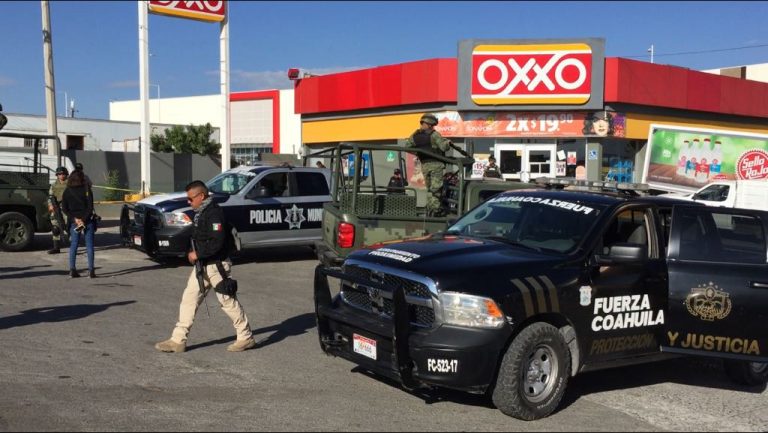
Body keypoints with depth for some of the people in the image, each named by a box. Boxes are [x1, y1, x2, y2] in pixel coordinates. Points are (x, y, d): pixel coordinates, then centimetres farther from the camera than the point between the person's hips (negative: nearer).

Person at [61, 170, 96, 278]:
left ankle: (72, 270, 6)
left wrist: (75, 219, -7)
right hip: (87, 221, -2)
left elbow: (64, 209, -2)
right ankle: (91, 270, -2)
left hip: (73, 222, 2)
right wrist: (84, 219, -11)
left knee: (73, 245, 9)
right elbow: (90, 207, -12)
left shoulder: (67, 192, 3)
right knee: (89, 245, 2)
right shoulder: (86, 190, -4)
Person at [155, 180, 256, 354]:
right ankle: (178, 341, 11)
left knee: (228, 301, 0)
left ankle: (246, 338, 14)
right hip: (203, 265, 10)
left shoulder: (214, 213, -19)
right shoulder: (201, 213, 11)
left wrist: (198, 254, -20)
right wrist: (196, 254, 8)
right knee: (189, 299, 7)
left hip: (217, 265, -10)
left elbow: (217, 242, -27)